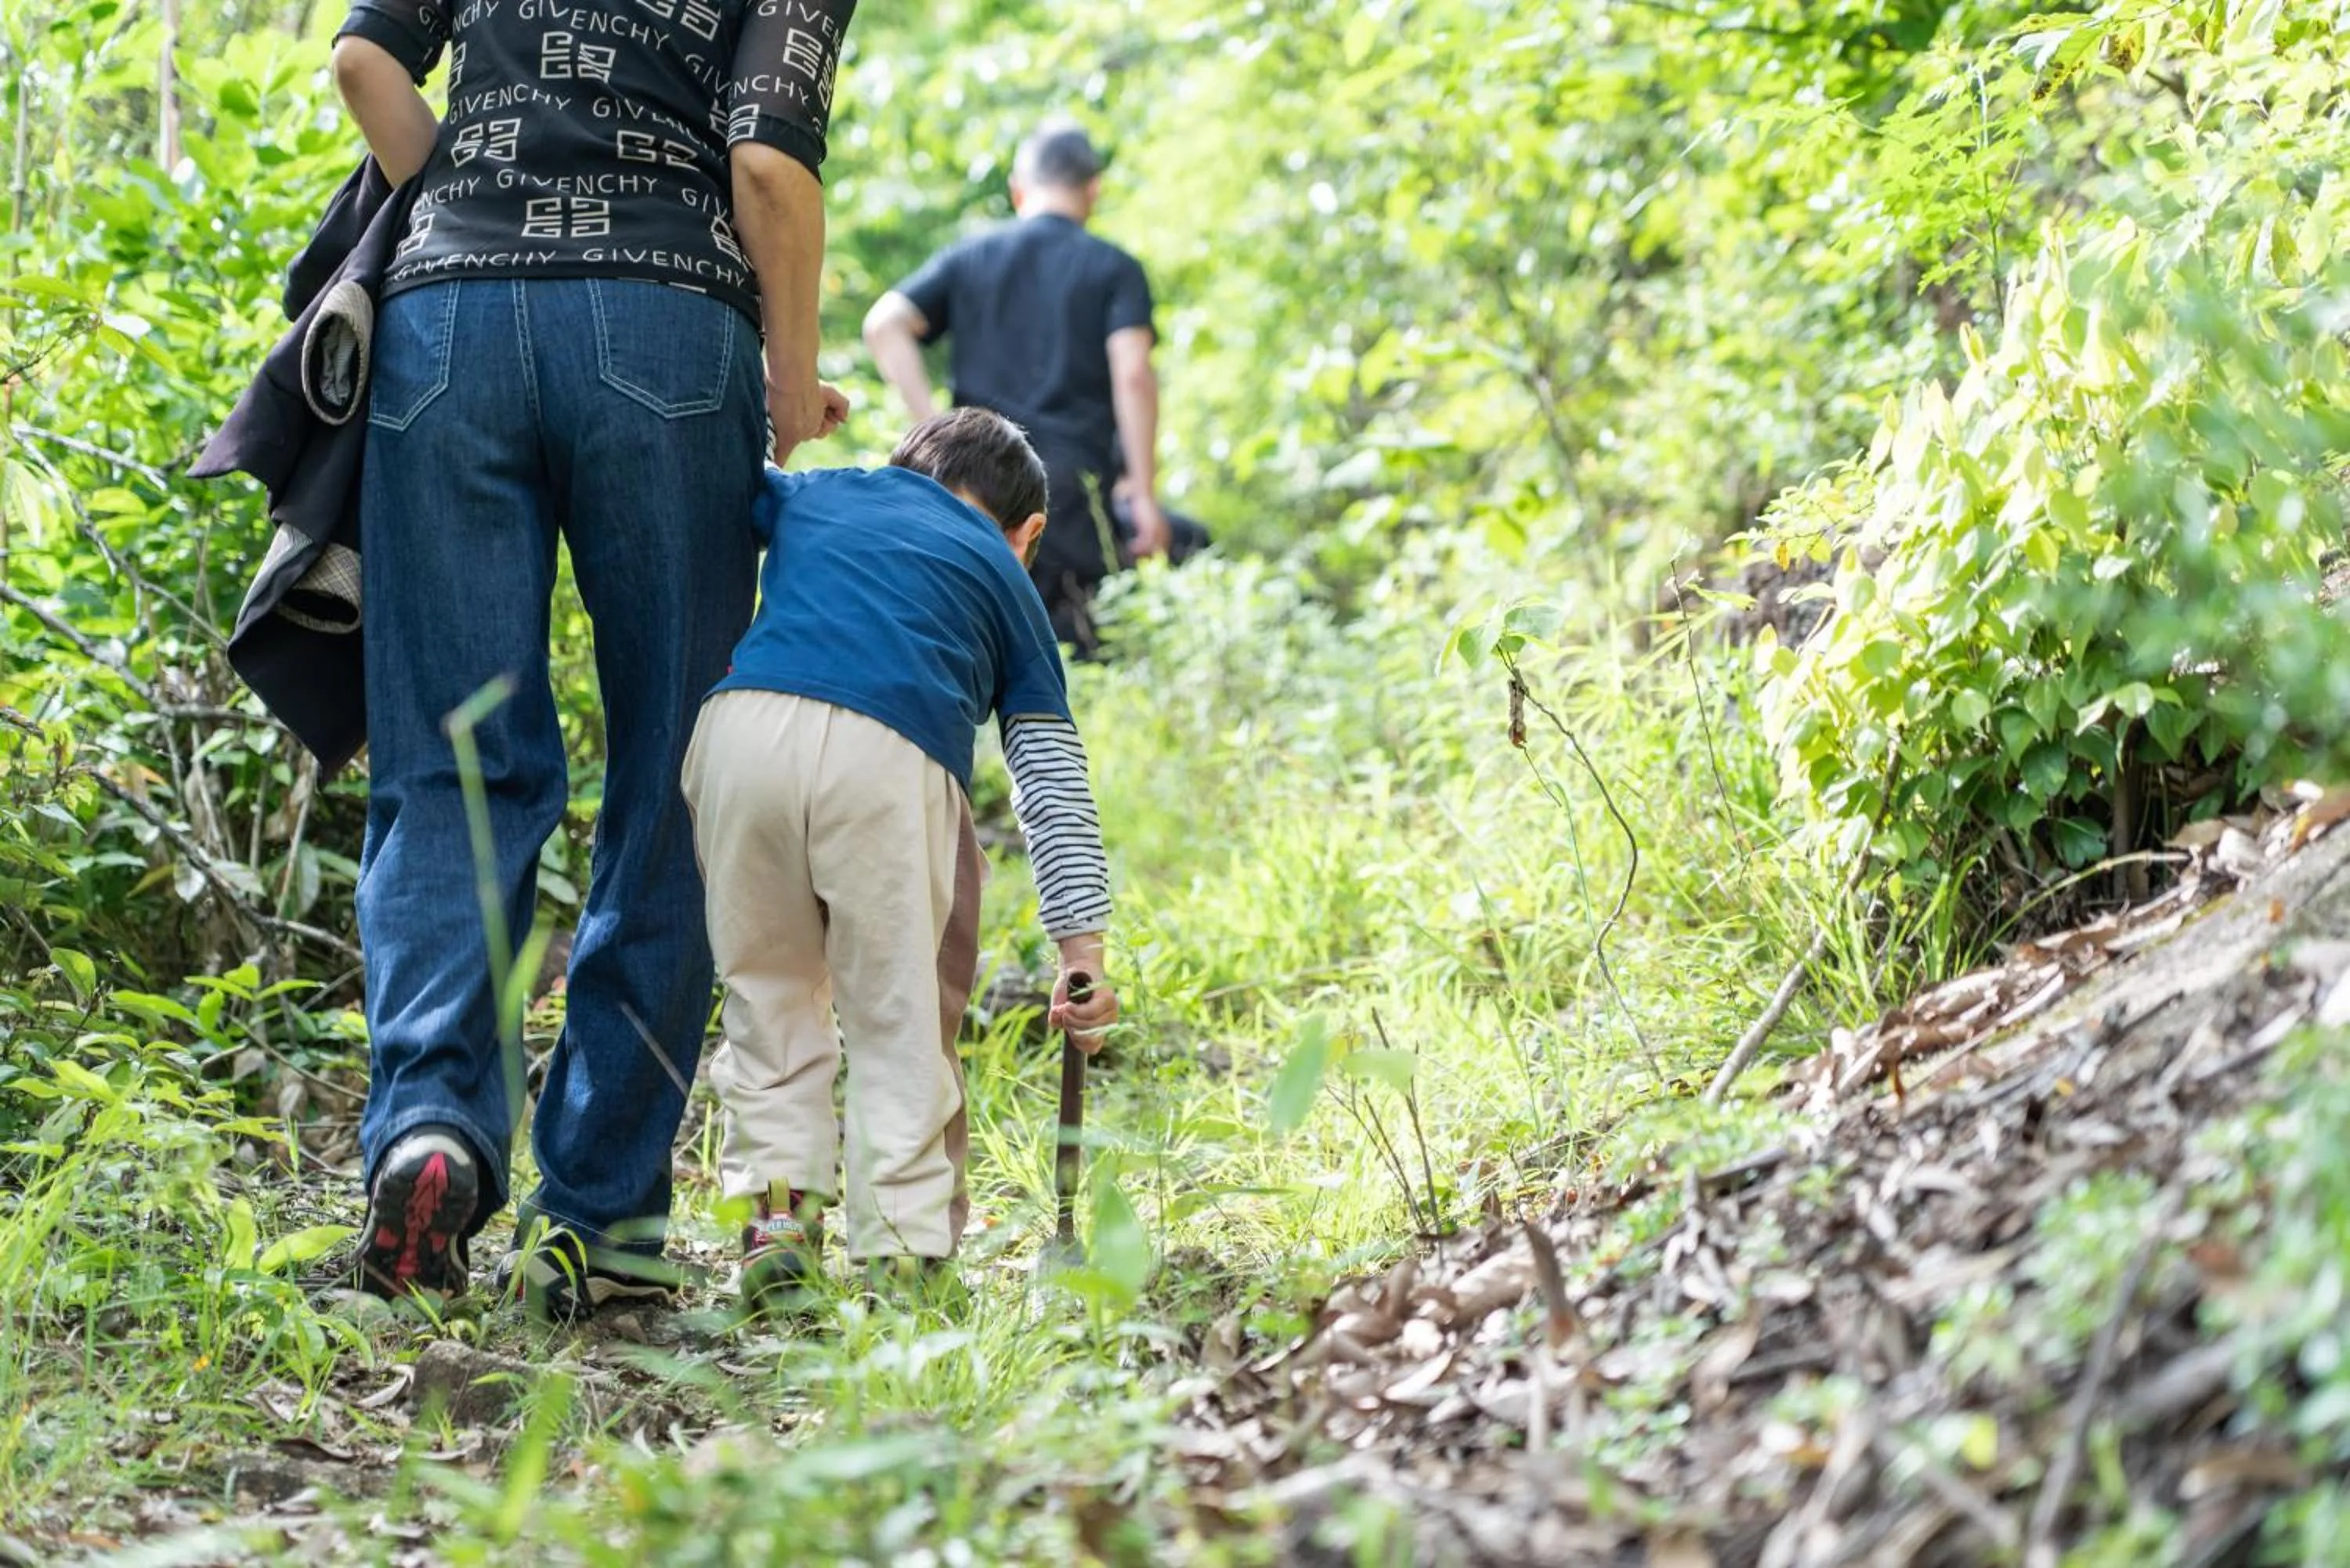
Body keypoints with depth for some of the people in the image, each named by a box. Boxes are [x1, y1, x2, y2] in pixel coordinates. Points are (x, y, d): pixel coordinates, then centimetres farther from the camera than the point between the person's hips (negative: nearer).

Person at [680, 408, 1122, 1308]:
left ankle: (777, 1207, 12)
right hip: (891, 758, -2)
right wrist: (1082, 947, 18)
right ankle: (902, 1248, 6)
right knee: (902, 1015, 11)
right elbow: (1053, 781, 21)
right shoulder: (1007, 579, 28)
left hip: (744, 726, 2)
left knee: (768, 987, 20)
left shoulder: (808, 495, 32)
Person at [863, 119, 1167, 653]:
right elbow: (1132, 374, -6)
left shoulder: (967, 259, 16)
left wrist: (933, 428, 0)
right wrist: (1143, 493, -5)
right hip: (1071, 480, -3)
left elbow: (883, 325, 2)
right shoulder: (1114, 269, 8)